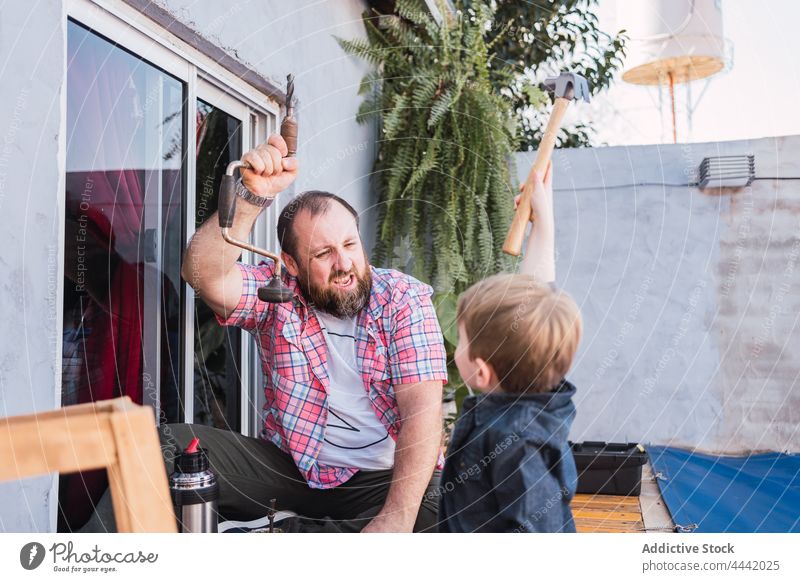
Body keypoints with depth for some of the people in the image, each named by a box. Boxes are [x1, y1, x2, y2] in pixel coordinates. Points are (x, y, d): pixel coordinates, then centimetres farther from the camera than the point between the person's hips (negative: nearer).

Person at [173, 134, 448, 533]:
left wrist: (397, 517, -27)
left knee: (433, 517, -35)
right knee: (171, 446, -18)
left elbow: (421, 412, -15)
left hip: (383, 476, -1)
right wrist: (253, 196, -32)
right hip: (288, 466, 2)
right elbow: (204, 274, -21)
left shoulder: (405, 301, -6)